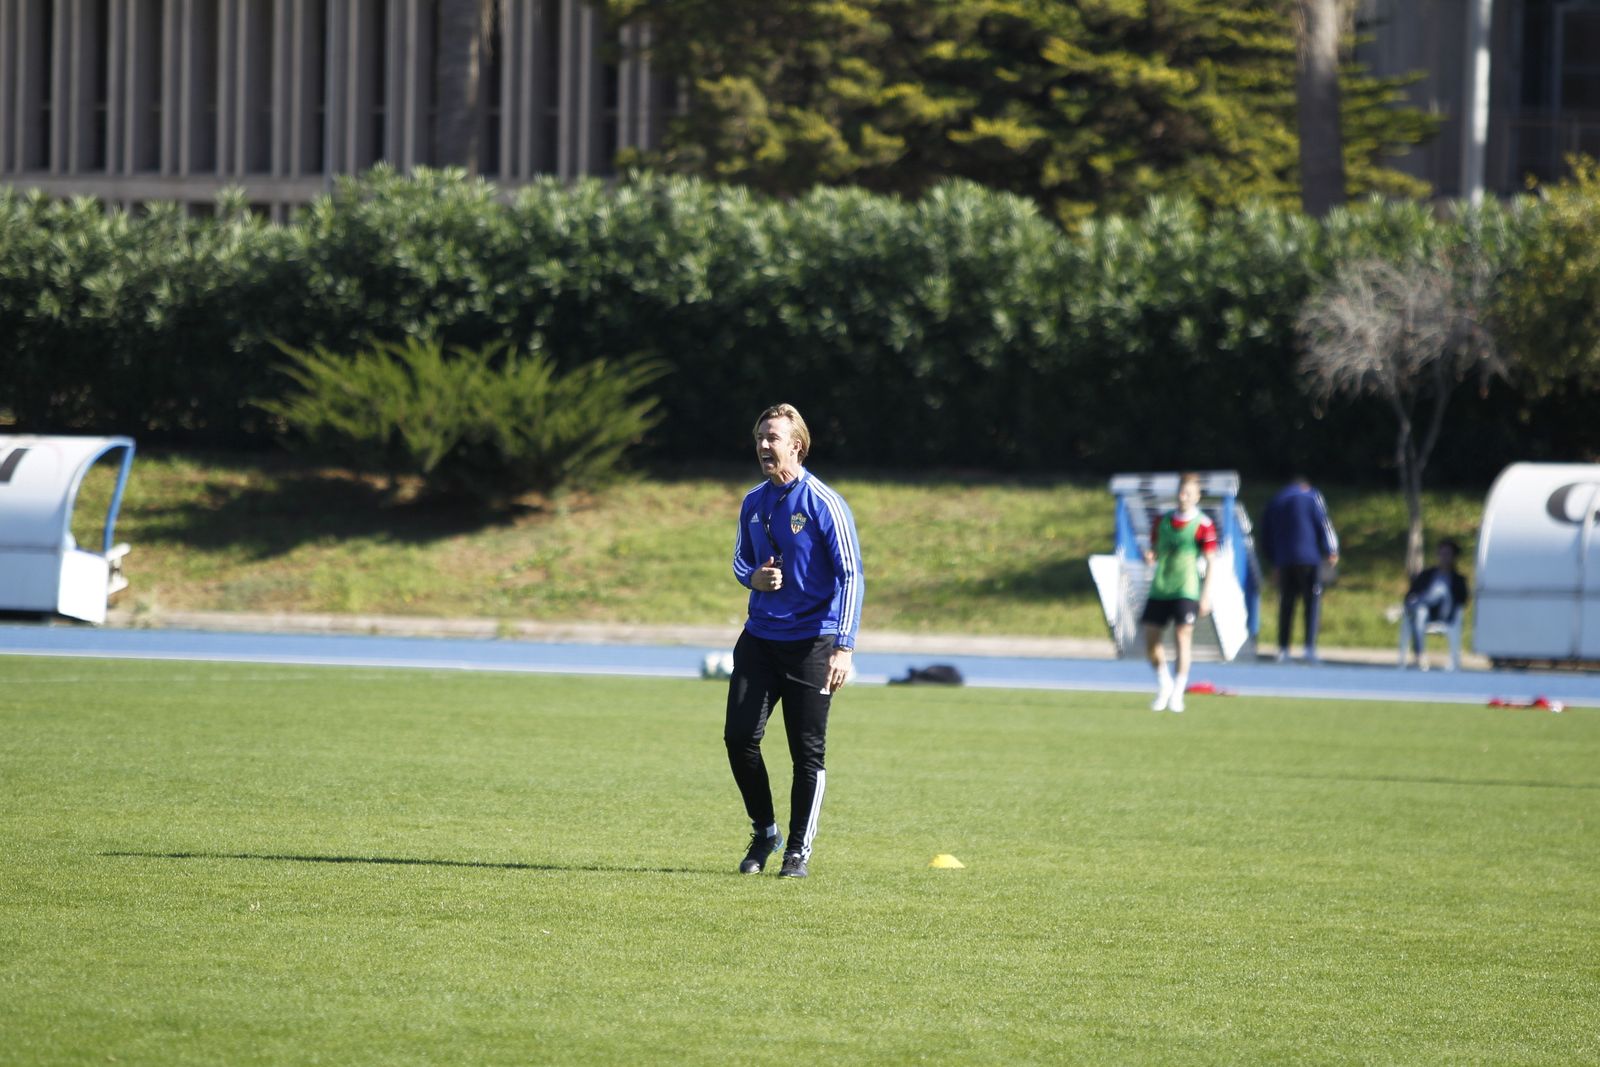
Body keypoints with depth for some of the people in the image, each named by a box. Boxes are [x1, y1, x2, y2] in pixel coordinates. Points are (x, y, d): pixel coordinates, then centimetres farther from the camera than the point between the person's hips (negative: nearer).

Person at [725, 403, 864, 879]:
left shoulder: (825, 504, -11)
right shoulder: (753, 503, 8)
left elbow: (851, 576, -12)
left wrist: (844, 647, -20)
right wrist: (753, 577, -4)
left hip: (811, 642, -5)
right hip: (760, 638, 5)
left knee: (807, 750, -2)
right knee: (739, 736, -3)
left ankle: (799, 850, 9)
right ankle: (764, 831, 17)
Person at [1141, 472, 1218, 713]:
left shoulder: (1203, 526, -5)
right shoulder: (1162, 521, 8)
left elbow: (1211, 562, -5)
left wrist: (1206, 595, -10)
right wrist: (1150, 556, -8)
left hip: (1186, 591, -5)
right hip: (1159, 590, 5)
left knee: (1182, 638, -12)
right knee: (1150, 641, 4)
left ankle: (1177, 694, -3)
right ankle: (1164, 685, 27)